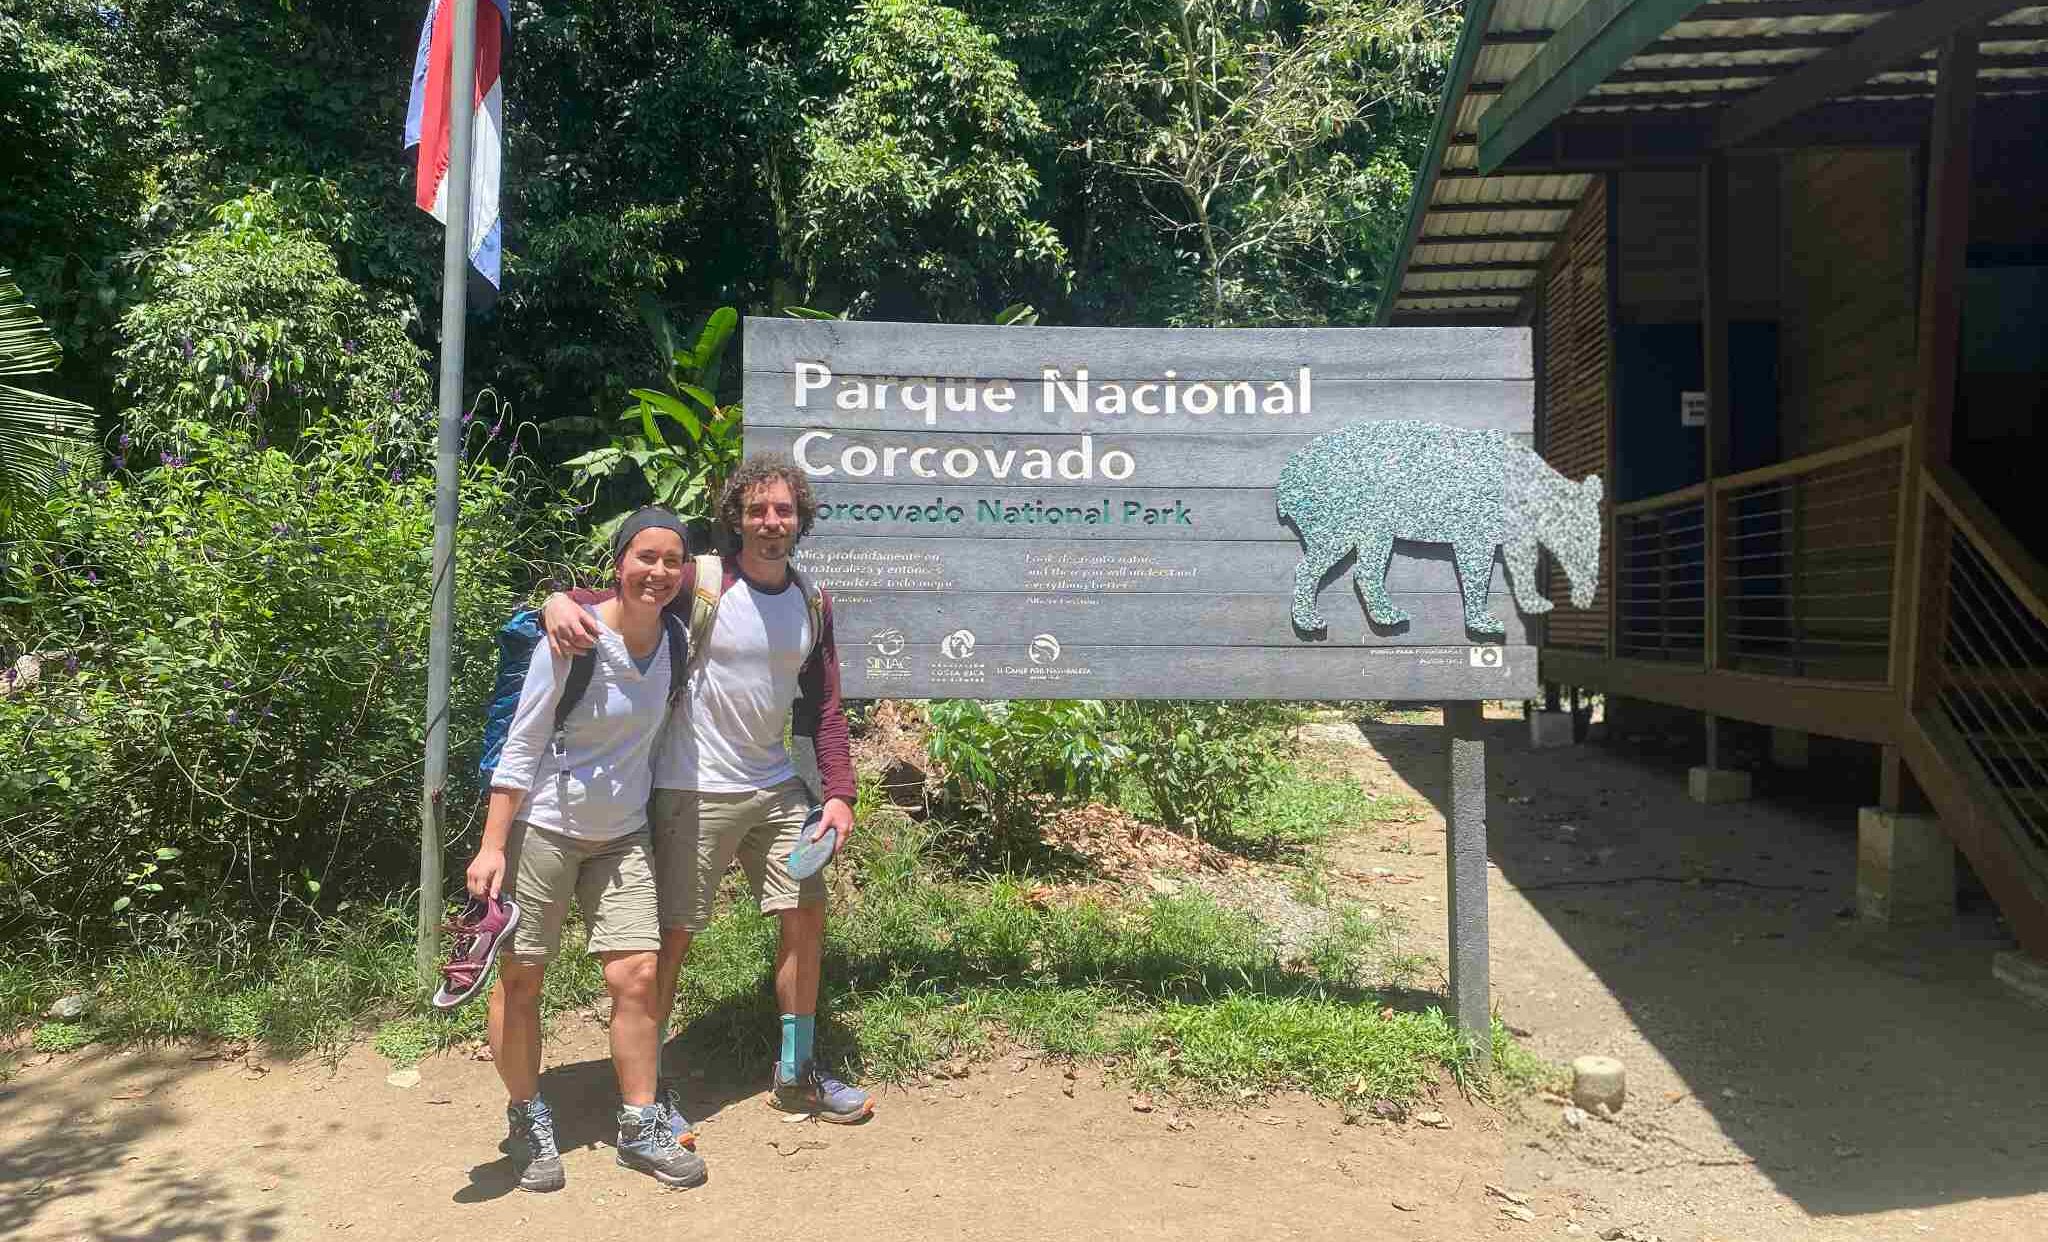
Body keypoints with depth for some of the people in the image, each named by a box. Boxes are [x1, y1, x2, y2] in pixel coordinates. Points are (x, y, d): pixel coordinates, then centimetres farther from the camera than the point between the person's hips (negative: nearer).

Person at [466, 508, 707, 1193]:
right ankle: (528, 1120, 24)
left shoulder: (673, 639, 0)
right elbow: (521, 748, -13)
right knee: (519, 979, 4)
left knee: (637, 976, -1)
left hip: (622, 837, 4)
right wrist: (492, 846, -16)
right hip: (542, 828, -4)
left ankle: (640, 1128, 13)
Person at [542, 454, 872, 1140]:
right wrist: (560, 601, -33)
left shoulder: (813, 605, 6)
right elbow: (609, 604, -10)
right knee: (673, 933, 0)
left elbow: (824, 710, 9)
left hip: (775, 787, 6)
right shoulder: (699, 582, -9)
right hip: (693, 792, -5)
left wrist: (839, 793, 0)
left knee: (807, 916, 8)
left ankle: (797, 1072, 26)